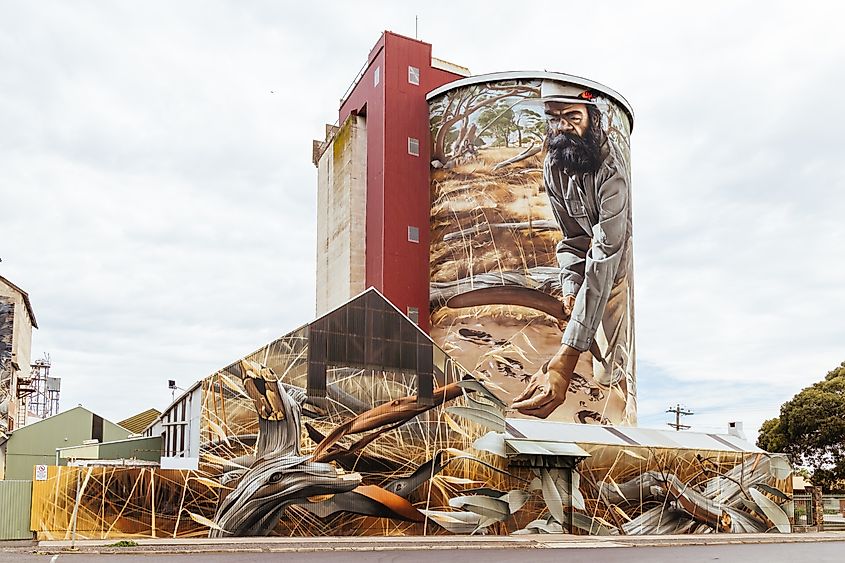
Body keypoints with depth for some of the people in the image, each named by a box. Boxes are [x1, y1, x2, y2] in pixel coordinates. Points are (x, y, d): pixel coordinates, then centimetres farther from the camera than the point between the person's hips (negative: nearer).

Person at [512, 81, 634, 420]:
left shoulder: (613, 167, -31)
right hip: (611, 274, 7)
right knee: (607, 372, 12)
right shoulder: (553, 167, -6)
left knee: (637, 378, -13)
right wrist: (570, 288, -16)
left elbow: (605, 255, -36)